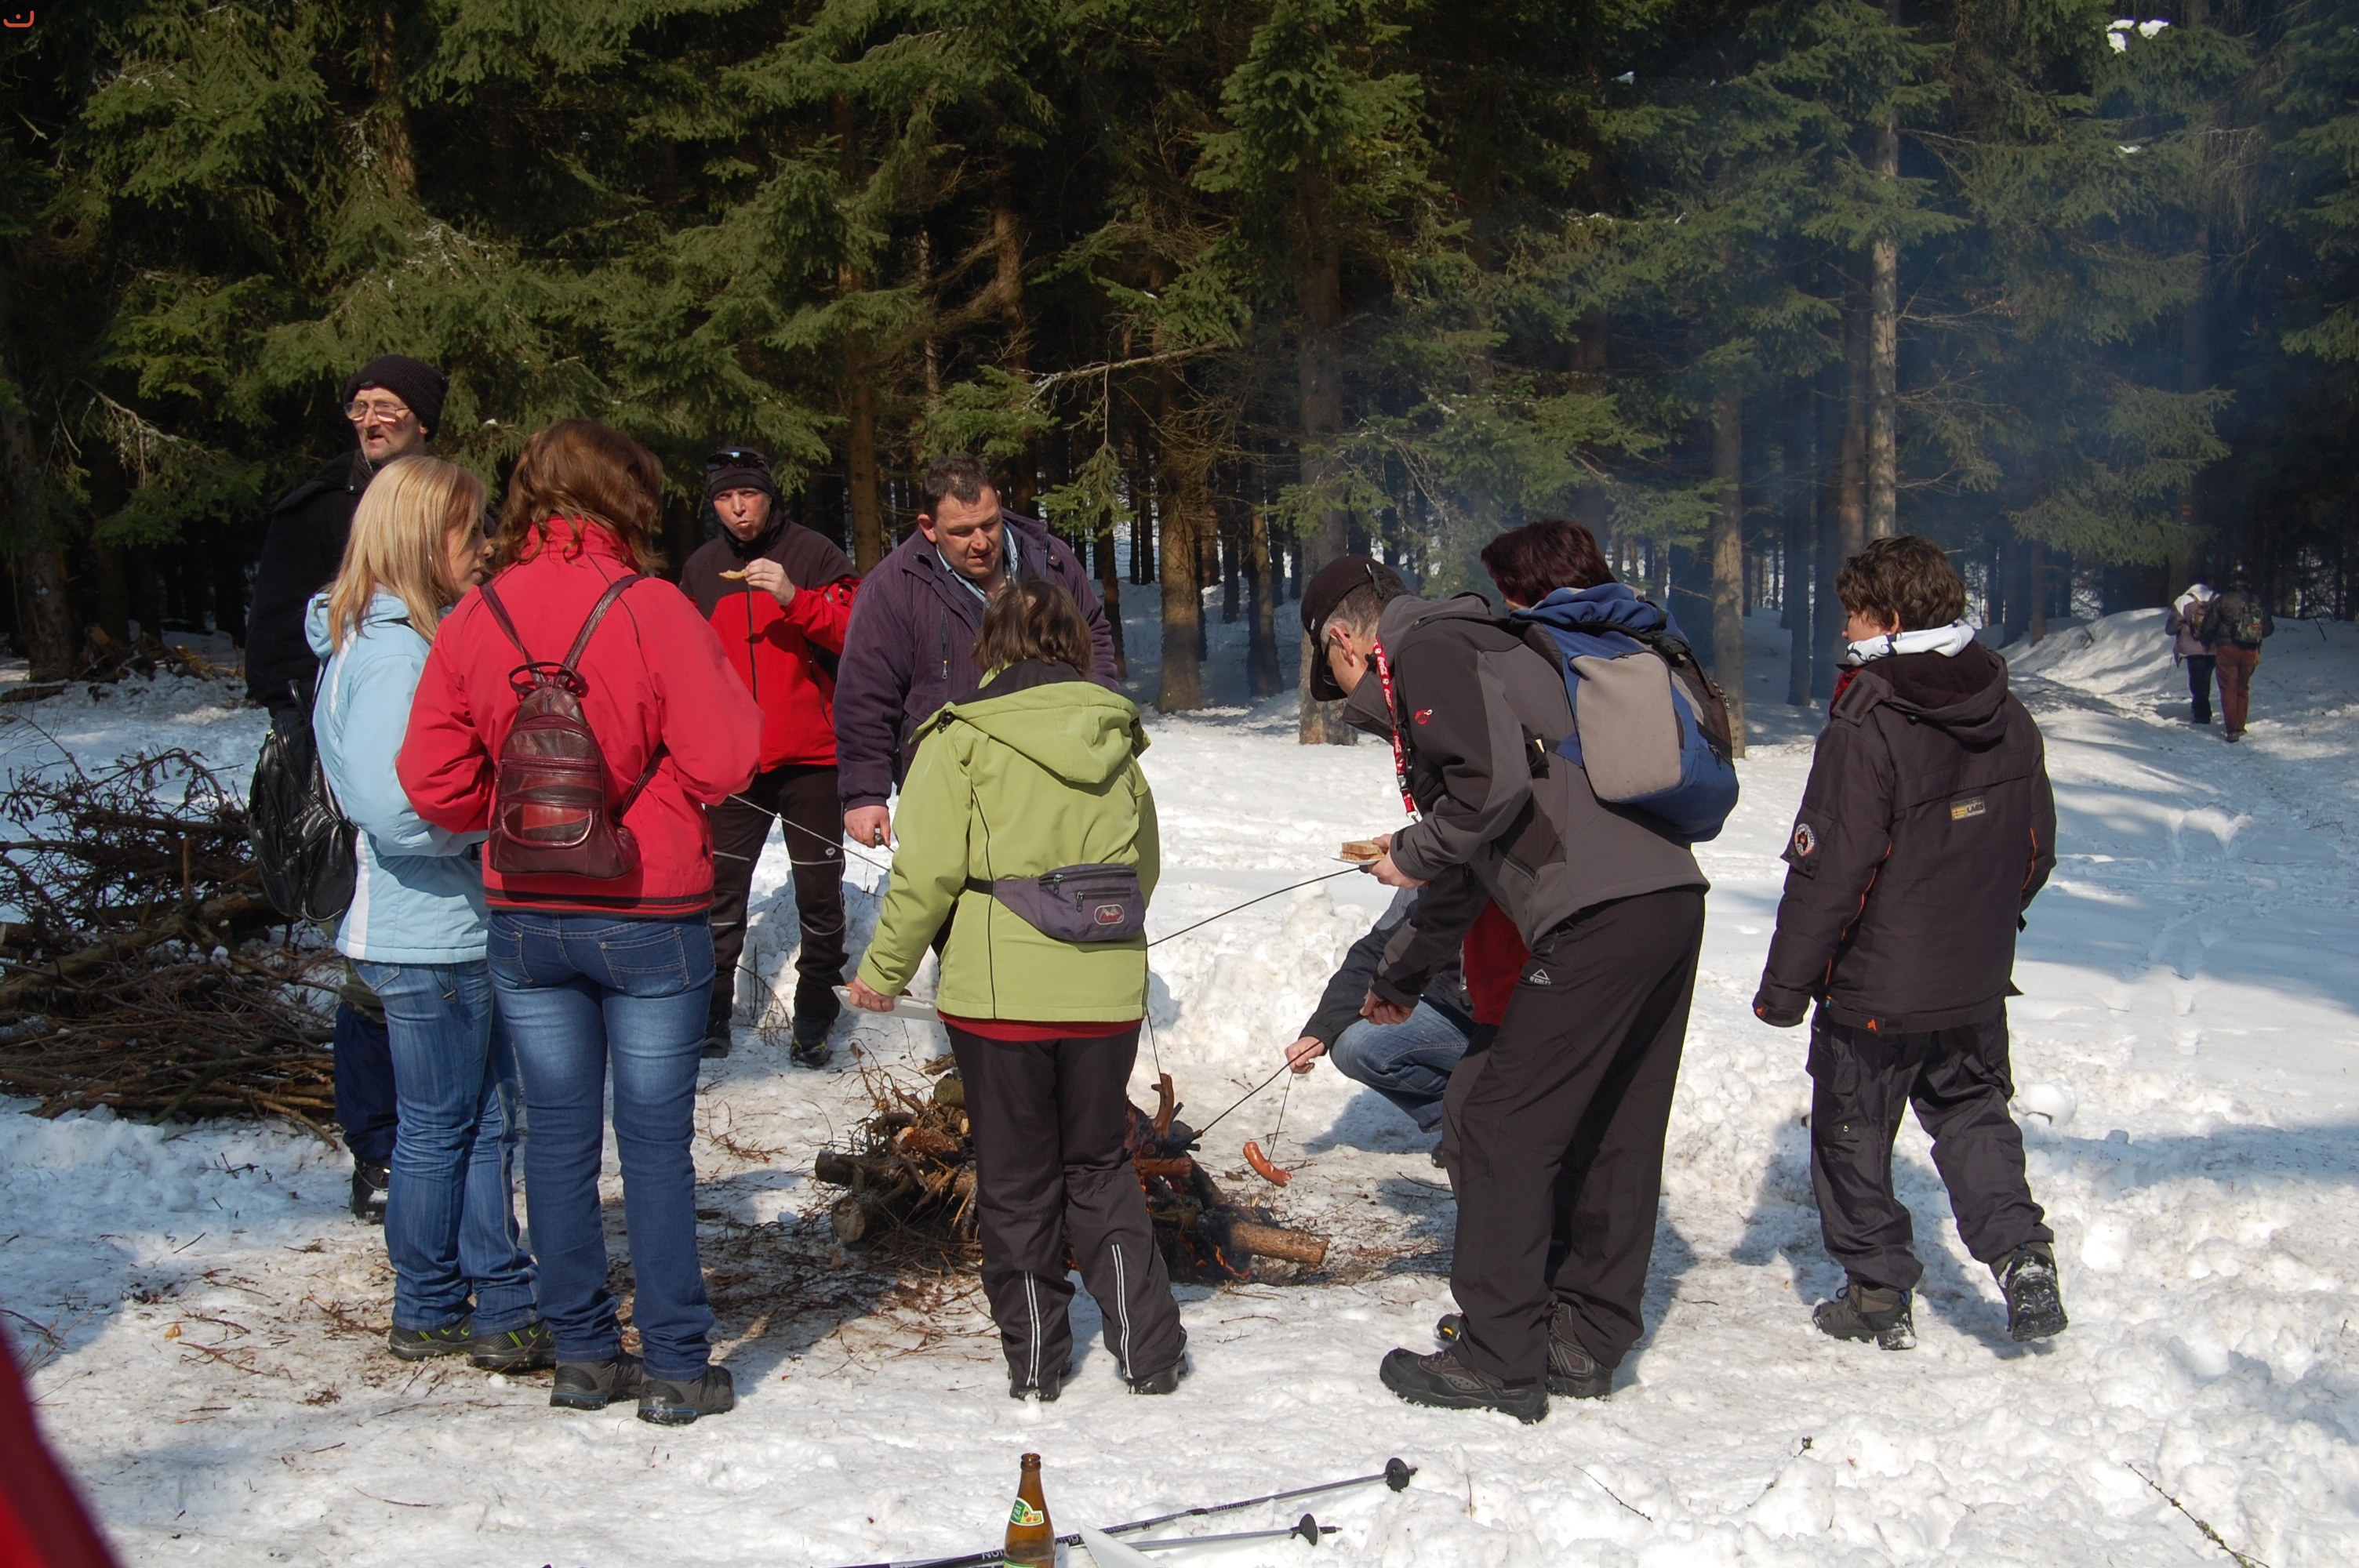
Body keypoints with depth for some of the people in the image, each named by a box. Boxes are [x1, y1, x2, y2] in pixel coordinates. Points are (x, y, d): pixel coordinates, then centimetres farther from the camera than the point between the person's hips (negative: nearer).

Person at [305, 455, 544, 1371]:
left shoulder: (419, 639, 12)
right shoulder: (389, 651, -19)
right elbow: (396, 807, -26)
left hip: (466, 926, 9)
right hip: (427, 935, -9)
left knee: (489, 1116, 13)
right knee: (440, 1124, 4)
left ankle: (501, 1304, 21)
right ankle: (429, 1313, 18)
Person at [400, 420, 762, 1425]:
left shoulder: (472, 619, -1)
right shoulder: (649, 609, -13)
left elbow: (435, 783, -1)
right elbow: (724, 758, -15)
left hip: (523, 918, 4)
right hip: (649, 917, -4)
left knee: (558, 1137, 12)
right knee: (655, 1142, 4)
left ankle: (582, 1356, 20)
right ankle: (675, 1367, 10)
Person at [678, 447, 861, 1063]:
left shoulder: (812, 555, -3)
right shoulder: (702, 570, 8)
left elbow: (857, 632, -13)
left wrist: (795, 597, -26)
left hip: (811, 756, -3)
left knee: (819, 892, 4)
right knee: (722, 888, 4)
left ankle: (814, 1019, 14)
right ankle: (712, 1014, 14)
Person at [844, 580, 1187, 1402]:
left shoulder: (965, 735, -6)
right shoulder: (1115, 734, 7)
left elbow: (927, 869, -10)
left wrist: (885, 968, 3)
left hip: (999, 989, -3)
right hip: (1106, 992, 3)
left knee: (1016, 1180, 10)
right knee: (1100, 1168, 18)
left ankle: (1034, 1361, 16)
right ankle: (1150, 1348, 13)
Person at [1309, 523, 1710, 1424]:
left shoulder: (1424, 656, -1)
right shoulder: (1479, 650, 29)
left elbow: (1493, 781, -19)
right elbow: (1473, 860, 36)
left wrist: (1412, 854, -1)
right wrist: (1403, 977, 42)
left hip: (1601, 921, -10)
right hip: (1671, 900, 10)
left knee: (1501, 1130, -2)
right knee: (1611, 1137, 16)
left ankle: (1499, 1359, 4)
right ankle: (1584, 1342, 24)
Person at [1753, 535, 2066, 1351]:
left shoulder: (1866, 731, -21)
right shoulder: (2010, 720, 1)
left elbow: (1828, 871, -21)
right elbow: (2037, 849, 11)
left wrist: (1785, 984, -13)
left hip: (1874, 987, -6)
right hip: (1977, 982, 6)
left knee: (1853, 1132, 11)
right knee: (1973, 1113, 22)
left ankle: (1878, 1292, 18)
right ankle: (2022, 1255, 6)